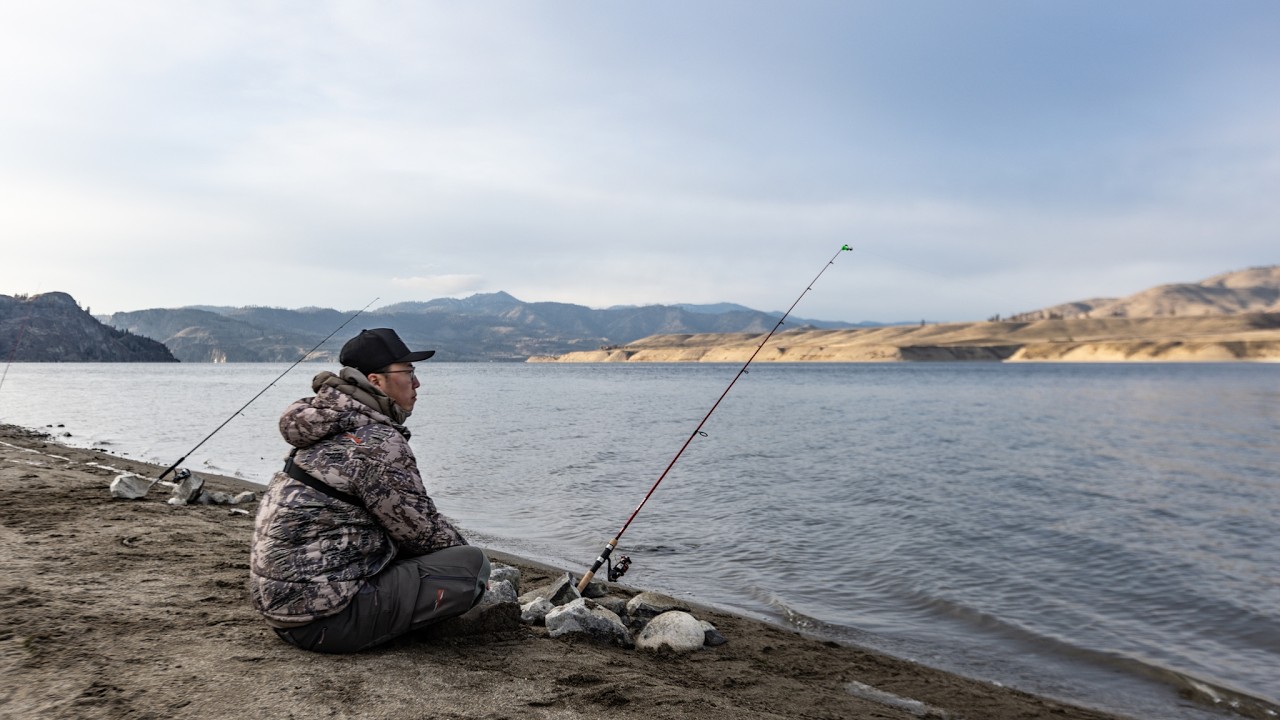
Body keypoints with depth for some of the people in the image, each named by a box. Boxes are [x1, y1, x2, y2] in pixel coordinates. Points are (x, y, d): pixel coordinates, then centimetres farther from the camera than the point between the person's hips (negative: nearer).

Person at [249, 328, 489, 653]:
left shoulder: (331, 427, 12)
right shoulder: (378, 442, -18)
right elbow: (421, 532, -10)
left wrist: (454, 544, 15)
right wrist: (464, 548, 9)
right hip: (324, 618, -10)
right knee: (472, 564, -13)